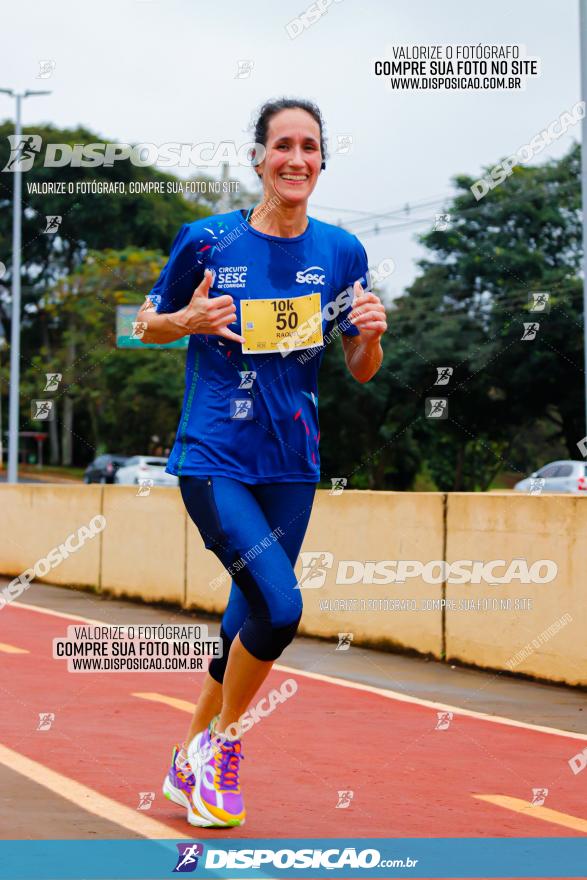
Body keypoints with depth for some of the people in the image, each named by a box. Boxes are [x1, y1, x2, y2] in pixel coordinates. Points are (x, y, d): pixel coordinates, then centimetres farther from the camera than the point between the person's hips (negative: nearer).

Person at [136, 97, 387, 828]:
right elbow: (148, 325, 7)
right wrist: (189, 320, -14)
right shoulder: (208, 239, -5)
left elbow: (360, 371, 10)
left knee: (252, 616, 9)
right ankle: (221, 741, 6)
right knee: (281, 606, -20)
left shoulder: (341, 251, 3)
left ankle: (192, 762, 31)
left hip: (292, 466, 4)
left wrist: (371, 334, -12)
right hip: (212, 458, -4)